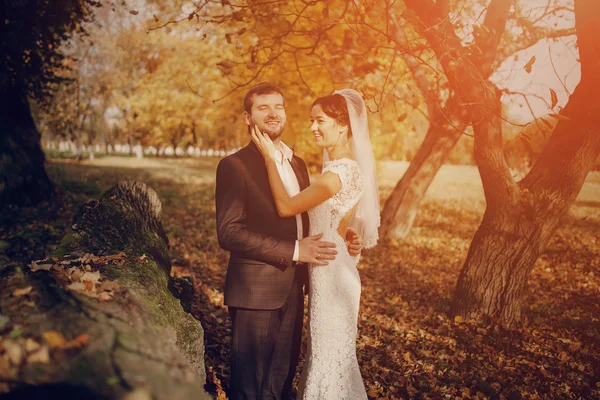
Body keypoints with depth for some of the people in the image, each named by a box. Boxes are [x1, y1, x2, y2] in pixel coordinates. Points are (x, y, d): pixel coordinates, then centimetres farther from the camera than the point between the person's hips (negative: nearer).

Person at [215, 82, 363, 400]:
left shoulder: (298, 164, 13)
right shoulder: (234, 166, -10)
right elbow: (229, 232, -18)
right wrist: (293, 251, -22)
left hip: (292, 288, 7)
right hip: (256, 291, -6)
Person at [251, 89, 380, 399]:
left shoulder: (340, 171, -23)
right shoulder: (347, 166, 8)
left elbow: (286, 207, -18)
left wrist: (270, 157, -13)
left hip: (331, 272, -10)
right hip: (331, 270, 10)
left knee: (328, 355, 7)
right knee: (333, 353, 23)